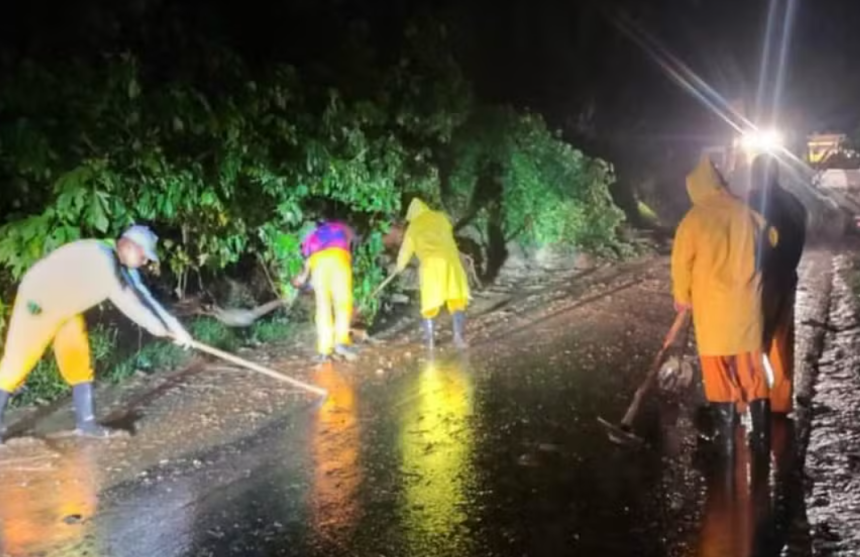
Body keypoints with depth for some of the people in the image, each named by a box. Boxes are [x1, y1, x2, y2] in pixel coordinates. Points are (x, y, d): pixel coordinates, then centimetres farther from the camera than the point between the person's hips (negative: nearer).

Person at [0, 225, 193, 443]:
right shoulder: (100, 257, -31)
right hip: (38, 303, -9)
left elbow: (142, 296, -1)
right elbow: (123, 299, -35)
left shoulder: (123, 266, -3)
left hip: (67, 309, 9)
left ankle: (86, 422, 12)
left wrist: (174, 326, -5)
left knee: (79, 365, 6)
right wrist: (156, 326, -31)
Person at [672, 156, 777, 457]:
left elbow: (682, 263, -6)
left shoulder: (694, 219, -12)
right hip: (748, 304, 3)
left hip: (713, 308, -3)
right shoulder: (748, 213, -2)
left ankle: (726, 438, 10)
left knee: (719, 372, 6)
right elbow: (773, 243, 11)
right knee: (753, 369, 13)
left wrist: (682, 297, 11)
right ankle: (761, 434, 20)